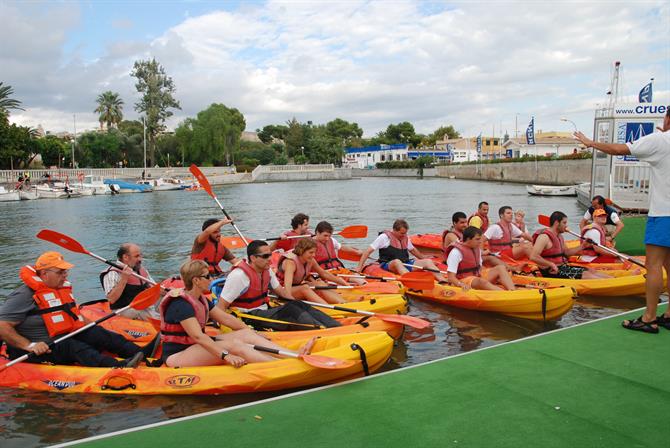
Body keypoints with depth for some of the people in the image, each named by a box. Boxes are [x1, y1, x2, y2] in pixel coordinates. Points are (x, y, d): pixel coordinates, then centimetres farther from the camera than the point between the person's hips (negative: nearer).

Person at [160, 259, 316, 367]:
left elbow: (226, 318, 14)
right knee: (234, 345, -28)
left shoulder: (201, 300, 10)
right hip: (177, 355, -9)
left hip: (195, 346, 9)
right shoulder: (181, 304, -21)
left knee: (246, 334, -8)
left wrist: (253, 334, 13)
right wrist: (226, 356, -37)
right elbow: (198, 336, -31)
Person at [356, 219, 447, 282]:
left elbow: (413, 250, 35)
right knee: (397, 261, -41)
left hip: (405, 265, 7)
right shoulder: (384, 237, -3)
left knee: (428, 261, -9)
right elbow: (368, 251, -7)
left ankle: (443, 281, -30)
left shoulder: (405, 238, 17)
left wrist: (425, 259, 38)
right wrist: (359, 267, -15)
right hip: (388, 265, -6)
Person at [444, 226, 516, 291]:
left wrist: (494, 277, 3)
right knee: (482, 281, -37)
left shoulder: (477, 249, 10)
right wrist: (462, 284, -36)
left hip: (477, 278, 8)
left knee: (500, 268, -10)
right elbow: (451, 278, -18)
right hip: (464, 281, -8)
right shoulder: (456, 252, -15)